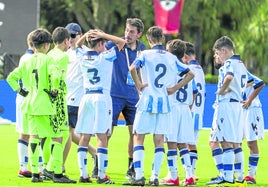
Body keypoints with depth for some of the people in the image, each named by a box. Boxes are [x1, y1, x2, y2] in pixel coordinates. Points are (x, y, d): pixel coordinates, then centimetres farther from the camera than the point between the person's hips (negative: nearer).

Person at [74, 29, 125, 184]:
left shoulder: (83, 58, 7)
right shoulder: (105, 57, -6)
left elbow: (76, 45, 28)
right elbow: (122, 42, 0)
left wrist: (86, 35, 13)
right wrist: (102, 34, -1)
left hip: (86, 98, 5)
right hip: (102, 98, -5)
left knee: (84, 136, 4)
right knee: (102, 136, -5)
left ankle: (83, 174, 2)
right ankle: (102, 175, -8)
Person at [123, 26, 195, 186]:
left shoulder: (146, 54, -2)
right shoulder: (172, 58, 9)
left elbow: (132, 68, -21)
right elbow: (190, 74, 9)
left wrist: (138, 84, -8)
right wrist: (174, 88, 9)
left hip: (147, 101, -3)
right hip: (164, 102, 3)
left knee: (139, 138, 3)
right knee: (159, 140, 8)